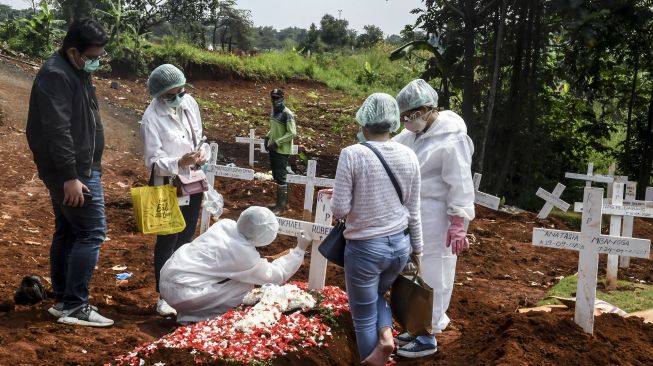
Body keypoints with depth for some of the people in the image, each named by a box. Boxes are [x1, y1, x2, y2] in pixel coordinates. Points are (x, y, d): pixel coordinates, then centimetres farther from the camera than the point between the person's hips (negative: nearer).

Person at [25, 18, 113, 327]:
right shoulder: (56, 75, -18)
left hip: (77, 169, 10)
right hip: (74, 172, -10)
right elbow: (57, 131, -24)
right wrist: (70, 176, -25)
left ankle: (63, 300, 21)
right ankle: (74, 306, -4)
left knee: (68, 232, 13)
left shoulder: (75, 71, 14)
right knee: (92, 232, -9)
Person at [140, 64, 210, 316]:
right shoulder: (152, 118, -19)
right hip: (169, 186, -6)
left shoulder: (189, 103, -2)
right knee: (167, 241, 1)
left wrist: (203, 153, -8)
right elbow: (154, 162, -19)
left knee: (186, 238, 18)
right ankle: (164, 297, 11)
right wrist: (180, 163, -34)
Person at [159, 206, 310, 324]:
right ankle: (194, 317, 0)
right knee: (245, 287, -7)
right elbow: (276, 276, -2)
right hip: (180, 292, -8)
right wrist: (300, 250, 5)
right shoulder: (244, 253, -17)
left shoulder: (226, 224, 1)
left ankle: (193, 311, 17)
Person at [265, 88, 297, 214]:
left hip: (282, 150, -9)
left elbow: (292, 133, -20)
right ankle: (283, 201, 27)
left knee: (280, 177, -4)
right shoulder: (274, 111, 9)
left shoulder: (287, 114, -17)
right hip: (273, 149, 9)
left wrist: (277, 143, -21)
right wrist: (268, 137, 7)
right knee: (276, 176, 15)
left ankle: (281, 205, 5)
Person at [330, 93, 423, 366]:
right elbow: (413, 211, 5)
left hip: (365, 248, -5)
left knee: (364, 319, 14)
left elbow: (339, 210, -15)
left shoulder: (352, 154, -16)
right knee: (377, 293, 31)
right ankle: (386, 333, 7)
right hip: (399, 245, 5)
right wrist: (417, 250, 17)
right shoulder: (409, 156, -2)